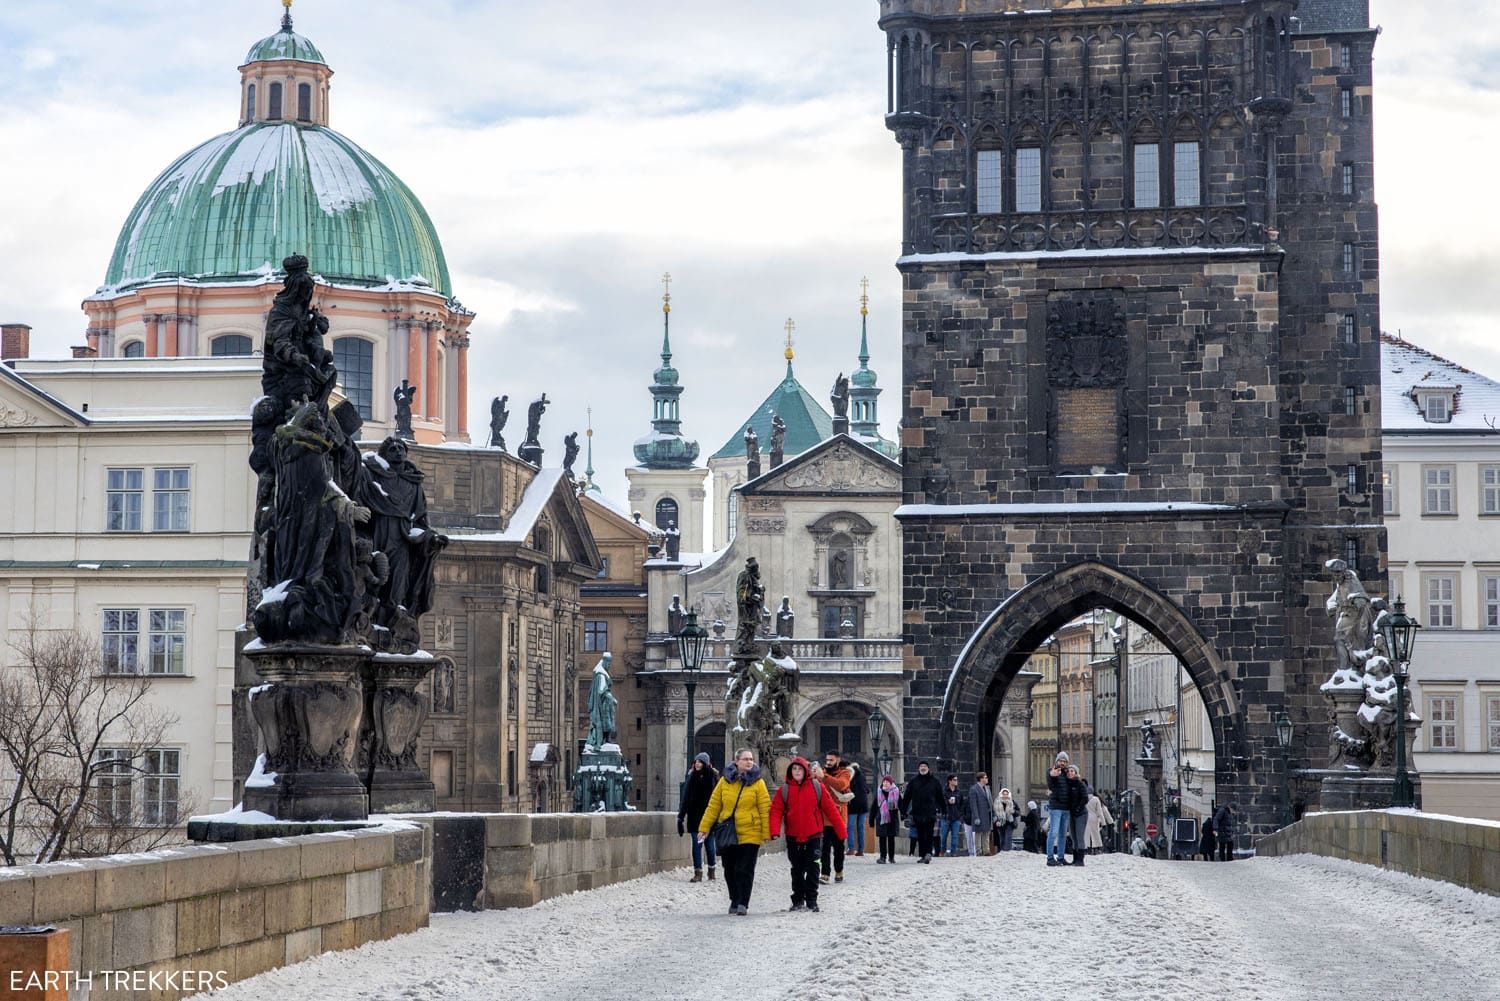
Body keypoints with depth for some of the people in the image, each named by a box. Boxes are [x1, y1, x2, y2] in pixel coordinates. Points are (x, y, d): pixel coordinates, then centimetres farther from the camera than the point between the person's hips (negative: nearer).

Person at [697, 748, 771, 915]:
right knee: (730, 870, 10)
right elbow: (713, 806, 6)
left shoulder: (758, 782, -1)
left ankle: (742, 903, -2)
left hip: (750, 834, -3)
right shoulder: (725, 781, 5)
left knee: (745, 870, -7)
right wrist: (704, 827, 1)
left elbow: (765, 810, -3)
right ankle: (734, 900, 25)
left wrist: (766, 834, -8)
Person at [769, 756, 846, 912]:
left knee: (812, 869, -1)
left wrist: (841, 831, -2)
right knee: (797, 870, 11)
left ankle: (811, 900, 6)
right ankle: (798, 900, 20)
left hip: (814, 836, -2)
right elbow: (776, 811, -7)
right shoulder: (784, 790, 0)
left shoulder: (817, 787, -3)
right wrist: (775, 831, -23)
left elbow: (831, 809, -1)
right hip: (793, 837, 2)